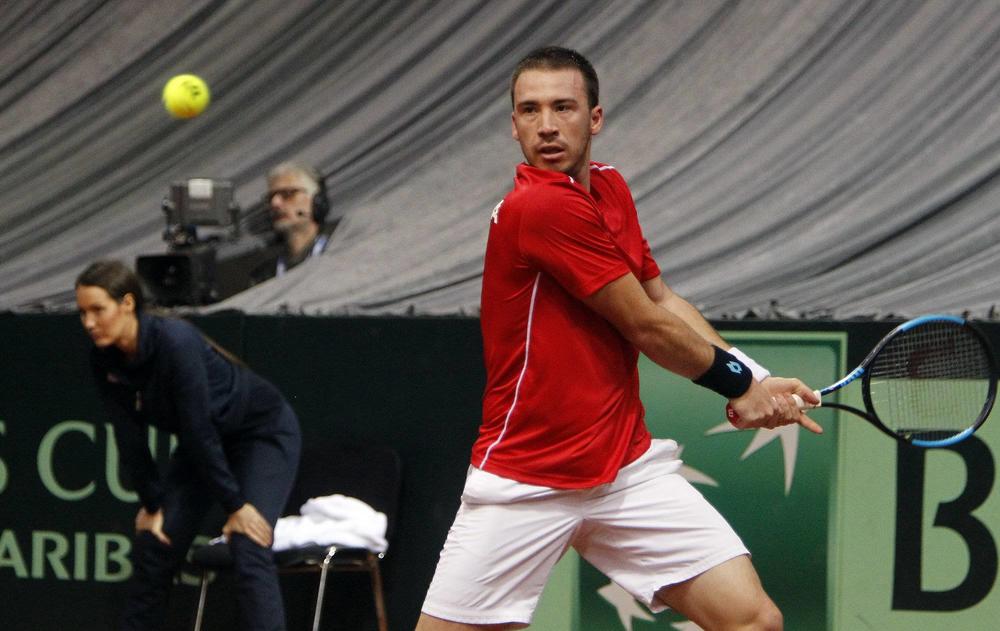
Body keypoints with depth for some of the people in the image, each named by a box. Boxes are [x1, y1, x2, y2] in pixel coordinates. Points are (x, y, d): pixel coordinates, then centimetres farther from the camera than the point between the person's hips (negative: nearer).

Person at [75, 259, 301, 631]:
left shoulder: (175, 342, -35)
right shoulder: (104, 360, -14)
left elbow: (199, 431, -30)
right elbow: (130, 437, -6)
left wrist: (235, 503, -25)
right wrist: (152, 502, -5)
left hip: (264, 433, -7)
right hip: (204, 443, 7)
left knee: (249, 552, -22)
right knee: (153, 548, 3)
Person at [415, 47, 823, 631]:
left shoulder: (610, 187, 8)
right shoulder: (540, 208, -18)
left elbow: (663, 300, 13)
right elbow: (649, 328, -13)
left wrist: (755, 380, -2)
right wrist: (740, 382, 2)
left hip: (630, 472, 7)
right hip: (524, 487, -7)